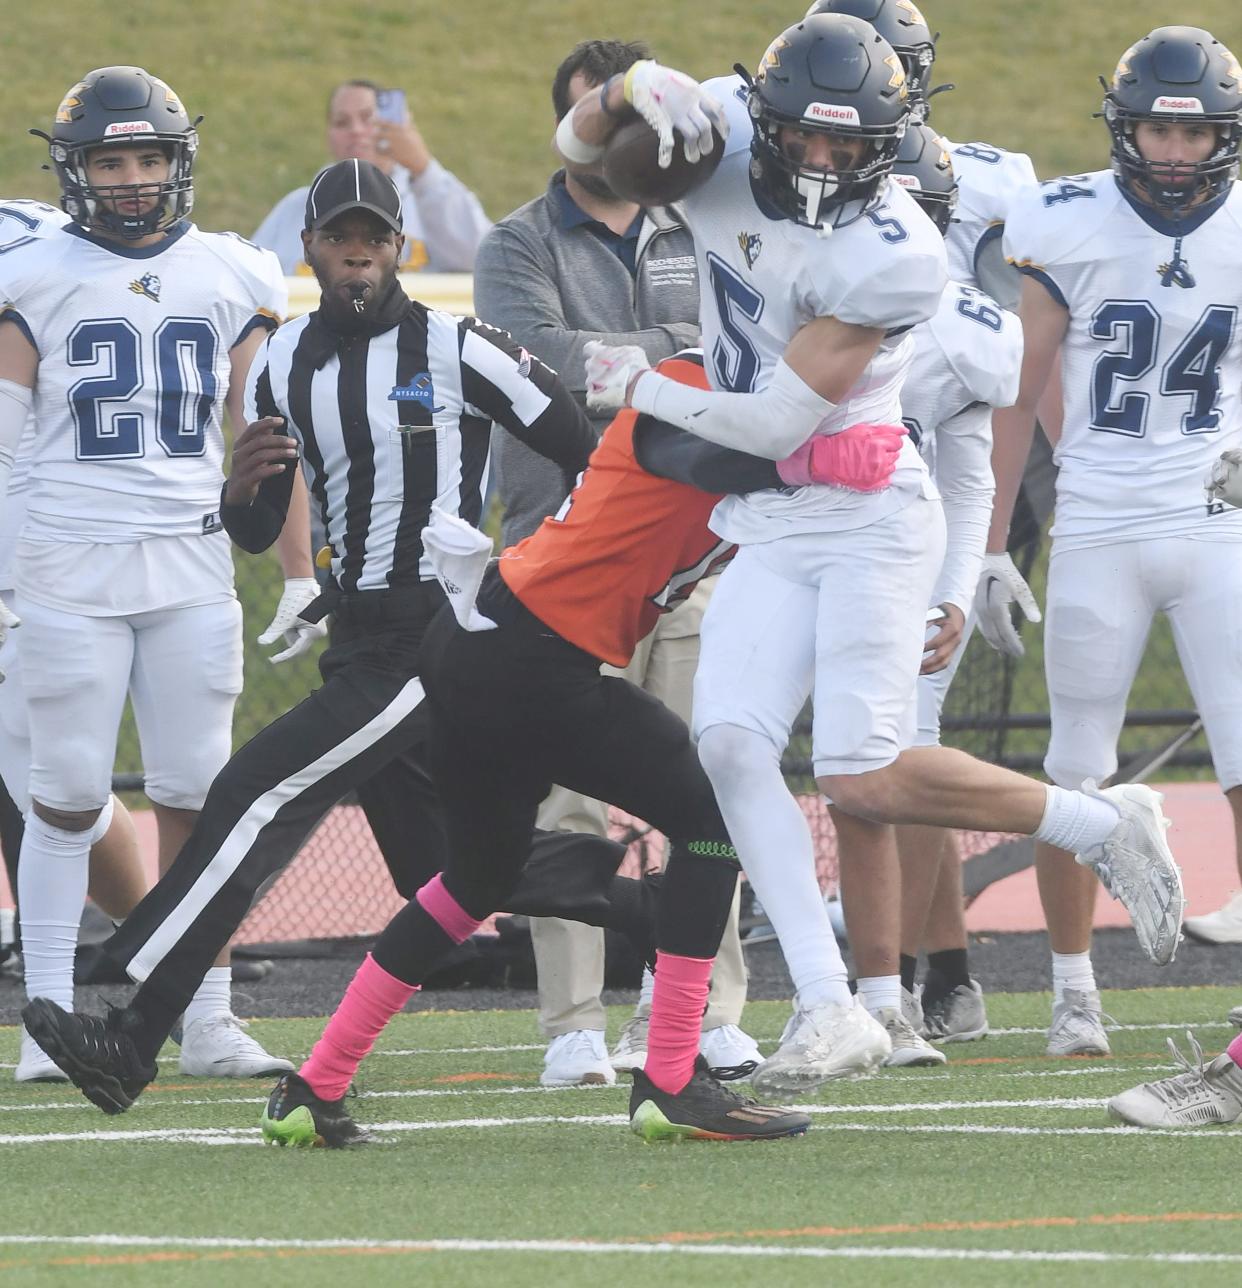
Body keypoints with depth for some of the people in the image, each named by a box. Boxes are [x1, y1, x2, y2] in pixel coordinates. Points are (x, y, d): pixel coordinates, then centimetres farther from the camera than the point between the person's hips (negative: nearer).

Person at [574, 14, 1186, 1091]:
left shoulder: (893, 256, -22)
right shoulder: (724, 145, -5)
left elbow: (781, 420, -22)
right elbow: (581, 143, 2)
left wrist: (642, 388, -11)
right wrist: (633, 89, -21)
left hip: (867, 522, -6)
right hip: (768, 532, 6)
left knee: (864, 778, -14)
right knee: (730, 745, -11)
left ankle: (1106, 826, 6)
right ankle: (825, 1003, -9)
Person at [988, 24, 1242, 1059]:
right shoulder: (1072, 228, -5)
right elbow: (1021, 392, 2)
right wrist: (987, 547, 2)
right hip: (1098, 533, -1)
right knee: (1077, 777, 6)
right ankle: (1074, 989, 20)